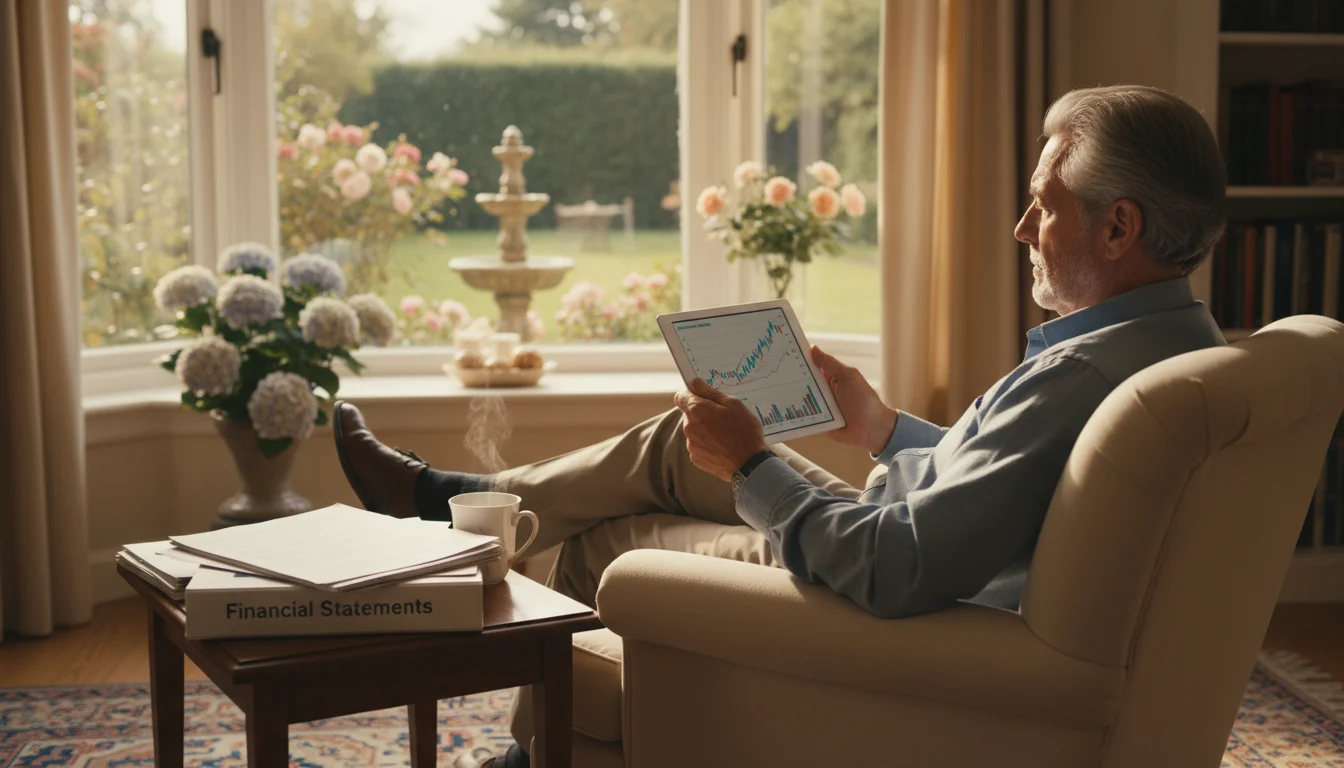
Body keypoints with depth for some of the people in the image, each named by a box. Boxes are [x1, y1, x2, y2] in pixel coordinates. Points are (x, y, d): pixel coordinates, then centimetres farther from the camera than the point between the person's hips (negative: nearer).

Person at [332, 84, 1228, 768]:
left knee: (593, 545, 10)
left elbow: (898, 571, -36)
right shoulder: (1179, 332, -2)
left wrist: (750, 466, -24)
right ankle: (456, 498, 33)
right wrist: (886, 426, 16)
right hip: (910, 547, 9)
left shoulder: (1082, 376, -34)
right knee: (684, 437, 14)